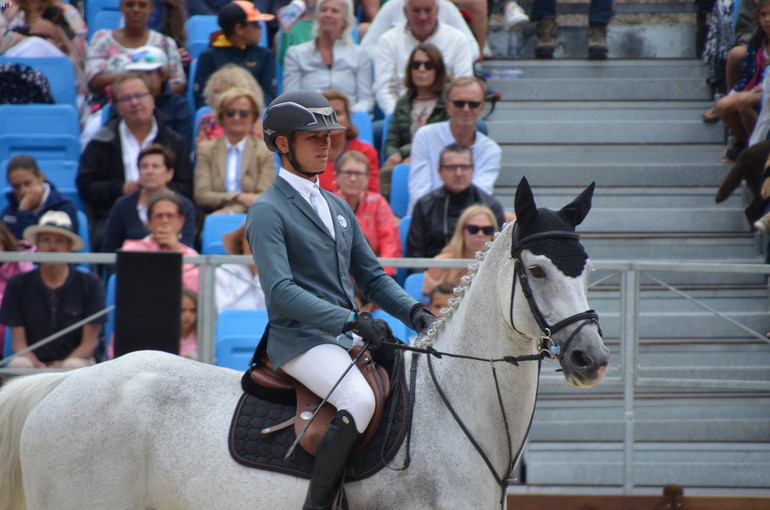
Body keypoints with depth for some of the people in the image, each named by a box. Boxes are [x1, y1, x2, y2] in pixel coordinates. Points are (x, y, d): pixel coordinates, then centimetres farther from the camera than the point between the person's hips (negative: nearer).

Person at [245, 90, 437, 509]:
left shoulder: (338, 208, 21)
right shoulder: (268, 212, -5)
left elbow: (371, 277, 21)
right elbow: (280, 291, -17)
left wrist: (413, 312, 2)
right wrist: (350, 321, -24)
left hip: (348, 335, 8)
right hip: (300, 339, -8)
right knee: (360, 400, -33)